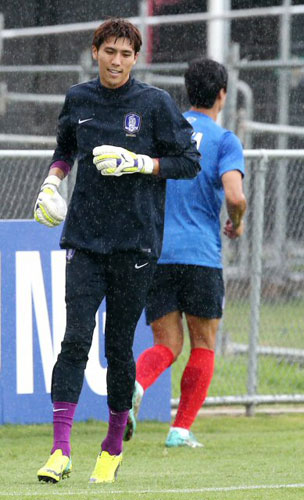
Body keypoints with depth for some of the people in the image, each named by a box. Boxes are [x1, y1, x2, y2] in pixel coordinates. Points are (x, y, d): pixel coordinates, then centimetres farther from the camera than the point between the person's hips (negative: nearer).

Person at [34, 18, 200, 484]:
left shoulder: (155, 103, -2)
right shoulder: (78, 99, 8)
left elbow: (190, 161, -1)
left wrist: (139, 163, -13)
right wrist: (52, 179, 8)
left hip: (135, 242, -2)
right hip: (84, 238, 2)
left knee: (119, 346, 2)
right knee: (76, 338, -11)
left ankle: (113, 447, 20)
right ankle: (61, 450, -14)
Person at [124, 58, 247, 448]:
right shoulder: (223, 140, -2)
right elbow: (235, 196, -16)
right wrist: (237, 225, 6)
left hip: (154, 252, 4)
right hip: (200, 253, -4)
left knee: (167, 345, 7)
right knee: (203, 346, 10)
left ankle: (134, 385, -24)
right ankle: (181, 429, 4)